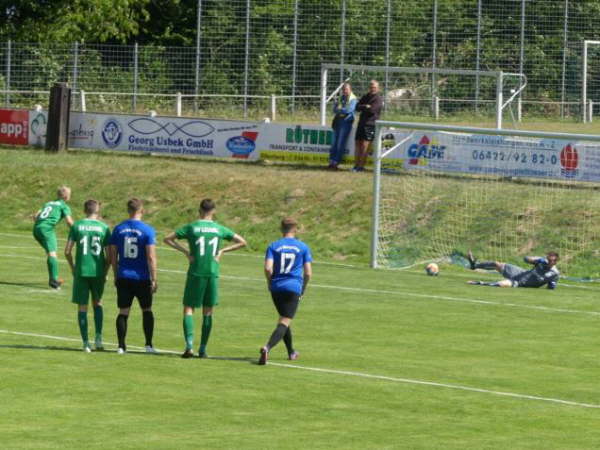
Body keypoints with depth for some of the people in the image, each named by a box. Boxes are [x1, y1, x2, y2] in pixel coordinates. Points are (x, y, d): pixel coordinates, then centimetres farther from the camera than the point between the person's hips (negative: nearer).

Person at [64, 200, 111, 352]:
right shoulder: (104, 228, -1)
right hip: (98, 272, 1)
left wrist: (72, 268, 12)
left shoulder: (77, 226, -1)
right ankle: (98, 338, 10)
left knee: (82, 306, 6)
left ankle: (86, 343, 3)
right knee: (97, 303, 21)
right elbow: (109, 256, -3)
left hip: (81, 271, -1)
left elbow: (67, 251, -3)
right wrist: (105, 272, 11)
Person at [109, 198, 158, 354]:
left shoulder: (118, 229, 2)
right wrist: (154, 279, -7)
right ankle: (149, 345, 10)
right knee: (147, 310, 13)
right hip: (142, 278, -2)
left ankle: (121, 346, 0)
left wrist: (116, 276, 16)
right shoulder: (147, 230, -8)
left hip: (123, 277, 2)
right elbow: (151, 257, -12)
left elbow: (113, 255, 6)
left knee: (123, 312, 6)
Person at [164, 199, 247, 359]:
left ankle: (189, 344, -16)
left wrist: (185, 251, -2)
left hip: (195, 273, -2)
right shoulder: (219, 229, 4)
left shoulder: (191, 227, -1)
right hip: (213, 274, 2)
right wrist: (222, 251, 7)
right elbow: (242, 242, 10)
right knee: (208, 312, 10)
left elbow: (167, 239, -2)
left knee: (188, 309, 3)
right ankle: (203, 349, 10)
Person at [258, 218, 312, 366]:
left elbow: (268, 268, -10)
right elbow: (308, 273, 1)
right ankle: (267, 347, -32)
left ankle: (291, 352, 34)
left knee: (284, 320, 23)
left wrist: (270, 282, 8)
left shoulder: (273, 246, 4)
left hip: (276, 287, 3)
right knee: (284, 322, -9)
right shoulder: (303, 247, 4)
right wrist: (303, 290, 16)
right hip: (294, 288, -3)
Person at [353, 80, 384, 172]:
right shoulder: (365, 97, 18)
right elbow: (357, 107, 7)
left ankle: (361, 166, -11)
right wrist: (366, 107, -10)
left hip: (370, 124, -7)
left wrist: (362, 108, -2)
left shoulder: (379, 99, -3)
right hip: (362, 122, 7)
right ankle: (356, 165, 10)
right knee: (358, 144, 5)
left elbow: (372, 110, -16)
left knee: (365, 145, -13)